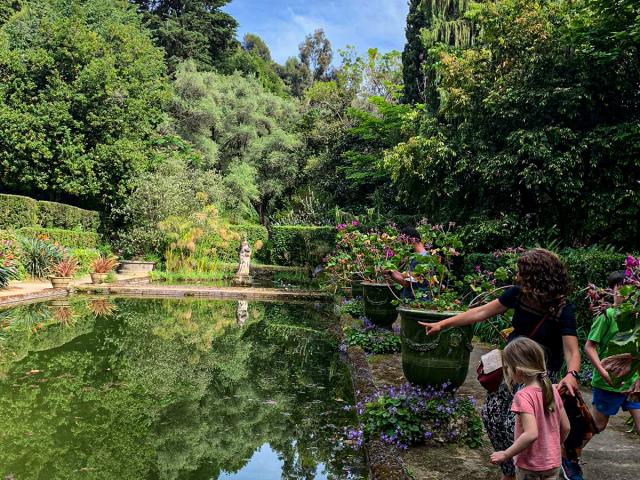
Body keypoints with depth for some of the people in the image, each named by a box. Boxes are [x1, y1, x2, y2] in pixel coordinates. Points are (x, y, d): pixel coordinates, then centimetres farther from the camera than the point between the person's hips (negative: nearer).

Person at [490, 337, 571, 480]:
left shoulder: (523, 396, -23)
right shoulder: (553, 390, -4)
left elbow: (531, 434, -31)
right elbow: (566, 427, 4)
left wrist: (505, 455, -22)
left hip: (530, 467, -6)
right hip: (553, 464, 6)